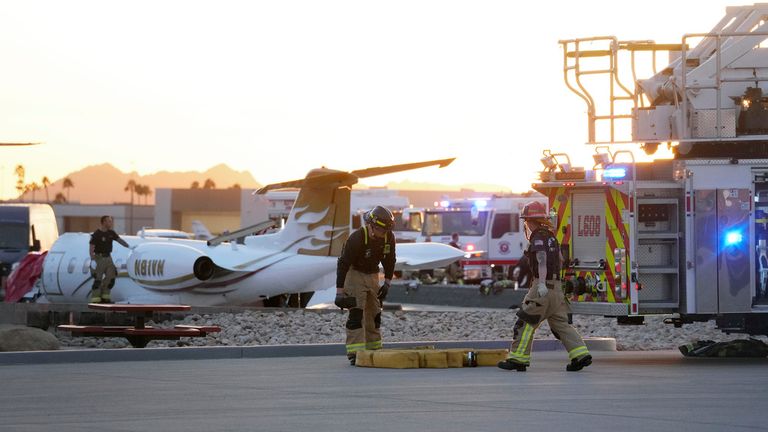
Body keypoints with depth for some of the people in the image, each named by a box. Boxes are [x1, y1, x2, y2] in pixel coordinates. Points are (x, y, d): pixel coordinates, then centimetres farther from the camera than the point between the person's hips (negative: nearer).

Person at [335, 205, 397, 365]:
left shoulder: (389, 238, -10)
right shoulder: (356, 238, -28)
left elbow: (390, 260, 8)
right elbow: (343, 264, -24)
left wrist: (387, 284, 6)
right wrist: (340, 292, -24)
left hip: (372, 275, 6)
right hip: (354, 273, -6)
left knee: (375, 314, 9)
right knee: (356, 314, -15)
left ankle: (374, 351, 18)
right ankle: (355, 354, -17)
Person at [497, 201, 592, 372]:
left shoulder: (538, 238, -12)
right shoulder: (550, 235, 17)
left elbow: (542, 261, -27)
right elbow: (560, 258, 29)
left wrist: (542, 283, -37)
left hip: (543, 286, -9)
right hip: (555, 286, 9)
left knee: (526, 321, -3)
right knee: (560, 322, 9)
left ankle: (518, 358, -2)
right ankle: (581, 354, 0)